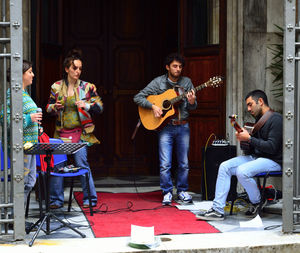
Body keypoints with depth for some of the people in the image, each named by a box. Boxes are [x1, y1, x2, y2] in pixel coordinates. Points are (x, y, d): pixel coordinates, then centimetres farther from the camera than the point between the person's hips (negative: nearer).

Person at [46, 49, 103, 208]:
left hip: (80, 132, -2)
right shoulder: (56, 87, 7)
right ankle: (56, 200, 12)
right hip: (61, 132, 2)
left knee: (81, 163, -8)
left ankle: (90, 199, 6)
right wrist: (55, 107, -9)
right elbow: (48, 108, 14)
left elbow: (99, 107, 4)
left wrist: (86, 105, -14)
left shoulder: (87, 87, 3)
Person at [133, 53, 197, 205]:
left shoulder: (186, 82, 8)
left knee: (184, 163, 7)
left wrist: (192, 102, -16)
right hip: (165, 127, -2)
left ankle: (182, 191, 21)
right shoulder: (158, 82, 0)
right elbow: (138, 98, -2)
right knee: (165, 164, -6)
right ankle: (167, 193, 7)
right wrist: (153, 106, -15)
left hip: (182, 126, 2)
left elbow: (192, 107, 6)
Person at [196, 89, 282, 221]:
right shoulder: (259, 119, 17)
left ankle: (257, 202, -5)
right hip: (256, 156, 9)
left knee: (242, 171, -32)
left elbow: (272, 147, -21)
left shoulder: (275, 119, -12)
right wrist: (243, 138, 1)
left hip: (273, 160, -9)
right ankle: (217, 209, -11)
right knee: (225, 166, -7)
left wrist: (249, 138, -17)